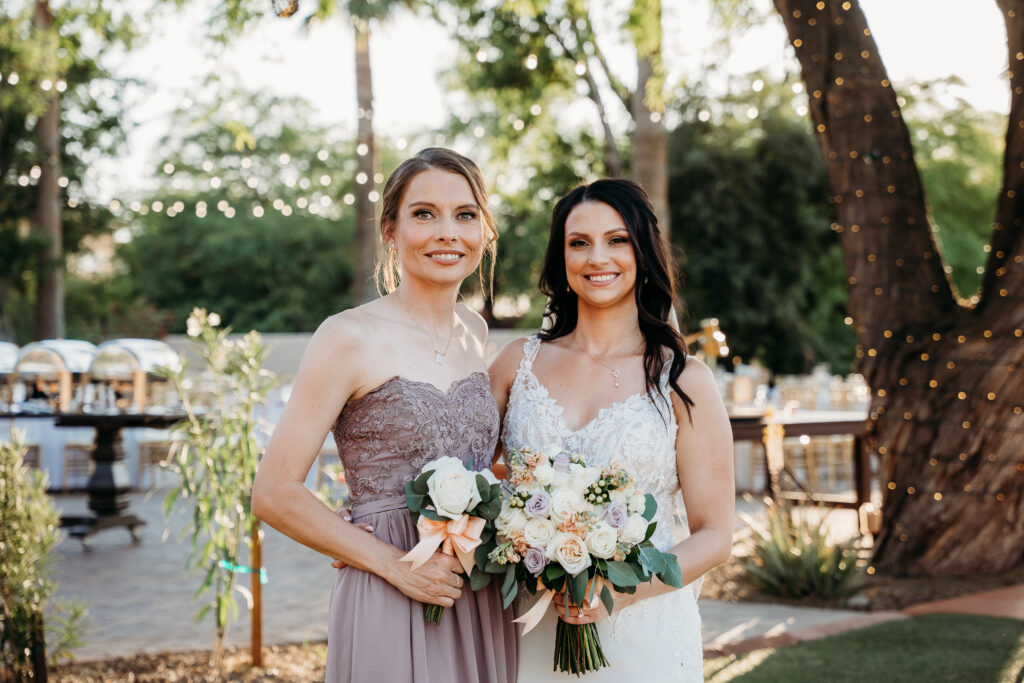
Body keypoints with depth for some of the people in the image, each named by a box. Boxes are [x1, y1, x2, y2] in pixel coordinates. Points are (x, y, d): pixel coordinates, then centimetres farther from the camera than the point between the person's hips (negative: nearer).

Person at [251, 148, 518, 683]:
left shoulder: (474, 331, 8)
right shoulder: (349, 338, -10)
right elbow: (275, 495, -13)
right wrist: (397, 565, -14)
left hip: (481, 602, 6)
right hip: (389, 608, -6)